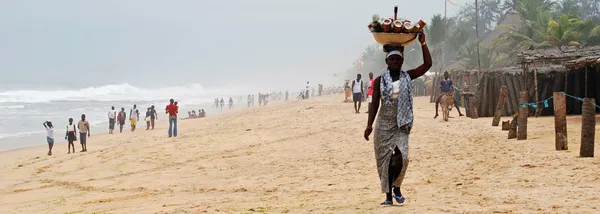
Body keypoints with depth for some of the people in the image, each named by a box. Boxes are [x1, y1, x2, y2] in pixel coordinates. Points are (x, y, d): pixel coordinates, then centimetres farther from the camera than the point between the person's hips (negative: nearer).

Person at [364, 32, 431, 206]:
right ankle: (388, 195, 11)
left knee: (400, 157, -15)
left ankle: (397, 188, 10)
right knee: (385, 160, 2)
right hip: (384, 125, 0)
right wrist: (369, 125, -5)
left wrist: (423, 43, -3)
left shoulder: (408, 76, 5)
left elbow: (427, 64, -2)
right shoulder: (380, 80, 3)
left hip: (401, 125, 0)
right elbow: (374, 104, 3)